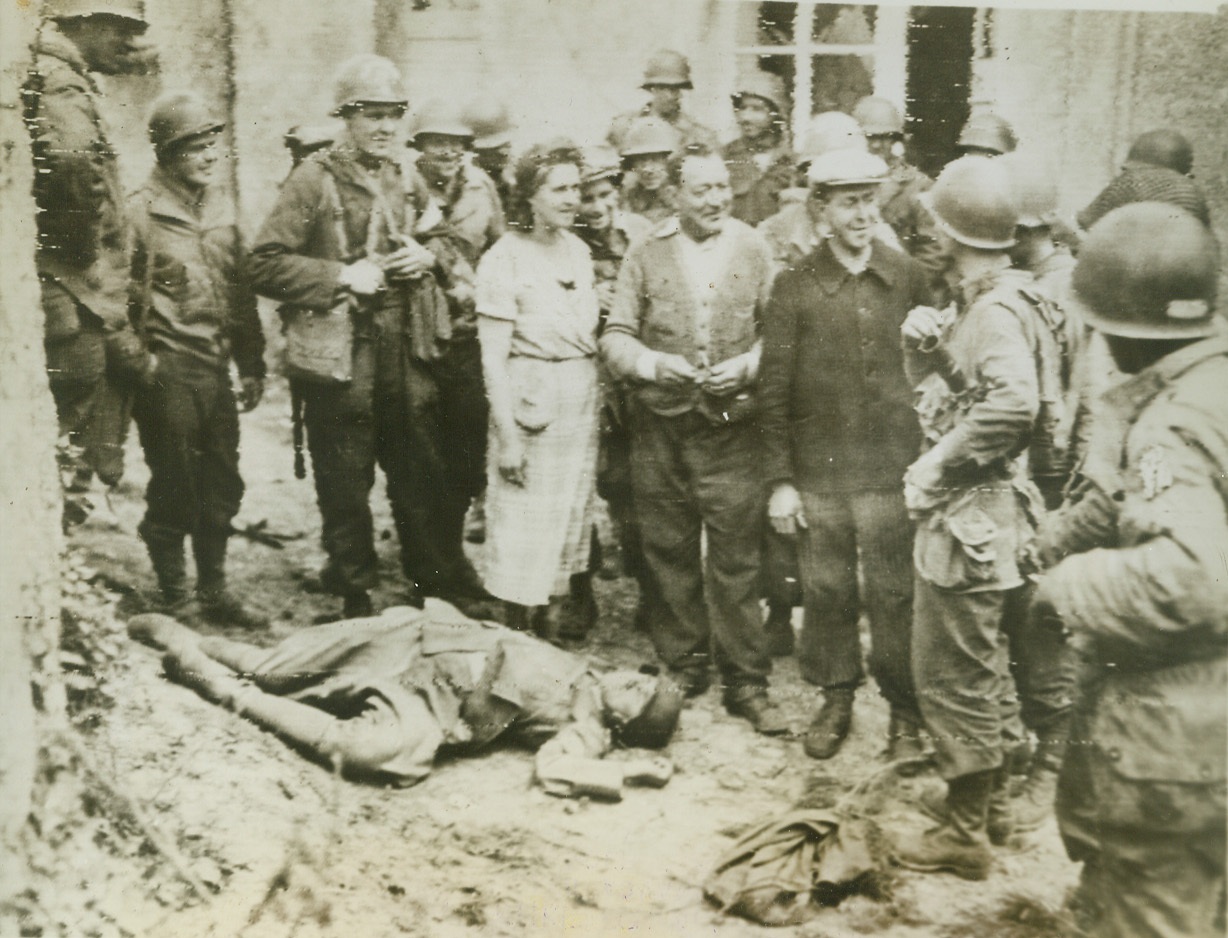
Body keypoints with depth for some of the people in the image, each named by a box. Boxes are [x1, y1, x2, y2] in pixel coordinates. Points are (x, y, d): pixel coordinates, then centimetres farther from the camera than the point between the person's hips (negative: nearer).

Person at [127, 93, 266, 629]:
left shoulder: (220, 209, 12)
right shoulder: (141, 213, -9)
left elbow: (242, 292, 15)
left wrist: (251, 365, 13)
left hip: (216, 371, 6)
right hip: (168, 376, -6)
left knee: (222, 488, 12)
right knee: (174, 494, 2)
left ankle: (215, 592, 25)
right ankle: (173, 600, 17)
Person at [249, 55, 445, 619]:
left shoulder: (408, 181, 12)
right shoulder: (314, 180, -7)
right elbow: (267, 265, -12)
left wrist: (427, 256, 5)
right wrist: (342, 276, -19)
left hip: (406, 354, 5)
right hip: (340, 356, -5)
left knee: (418, 472, 12)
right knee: (345, 482, 5)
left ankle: (430, 582, 27)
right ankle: (355, 597, 19)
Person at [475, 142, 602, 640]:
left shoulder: (578, 249, 8)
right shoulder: (504, 259, -12)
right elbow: (493, 357, -14)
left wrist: (597, 397, 8)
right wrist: (507, 435, -16)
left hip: (582, 398, 7)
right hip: (530, 399, -7)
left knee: (574, 514, 15)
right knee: (527, 524, 1)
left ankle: (567, 621, 29)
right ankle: (524, 630, 14)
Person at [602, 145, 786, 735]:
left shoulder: (753, 251, 5)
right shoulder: (645, 255, 6)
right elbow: (615, 336, 5)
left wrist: (747, 365, -13)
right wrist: (653, 363, -13)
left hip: (732, 427, -1)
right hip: (660, 427, 2)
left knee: (736, 559, -1)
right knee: (670, 554, 10)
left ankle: (746, 683, 9)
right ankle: (682, 668, 25)